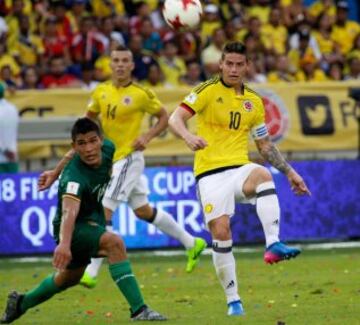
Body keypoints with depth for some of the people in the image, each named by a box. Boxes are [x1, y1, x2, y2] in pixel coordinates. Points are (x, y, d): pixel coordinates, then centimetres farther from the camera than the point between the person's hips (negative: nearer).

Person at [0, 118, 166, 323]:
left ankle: (21, 304, 50)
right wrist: (64, 243, -70)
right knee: (114, 243, -34)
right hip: (74, 228, -8)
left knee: (70, 278, 27)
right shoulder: (75, 177, -36)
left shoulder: (107, 150, -14)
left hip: (92, 221, 8)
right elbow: (69, 210, -53)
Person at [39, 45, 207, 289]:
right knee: (143, 211, 16)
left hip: (128, 158, -7)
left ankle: (91, 272, -14)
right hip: (110, 159, 7)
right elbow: (89, 118, 18)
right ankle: (191, 243, 32)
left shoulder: (142, 94, -10)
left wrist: (147, 137, -14)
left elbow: (164, 117, 1)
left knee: (104, 211, -14)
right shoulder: (101, 92, 6)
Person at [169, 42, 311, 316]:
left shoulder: (254, 101, 15)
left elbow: (265, 145, 24)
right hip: (210, 172, -2)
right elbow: (176, 118, -10)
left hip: (240, 168, 2)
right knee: (221, 233, -11)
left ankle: (274, 245, -43)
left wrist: (289, 172, 17)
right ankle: (233, 301, 2)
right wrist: (188, 136, -32)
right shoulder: (208, 91, 0)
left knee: (264, 175, -33)